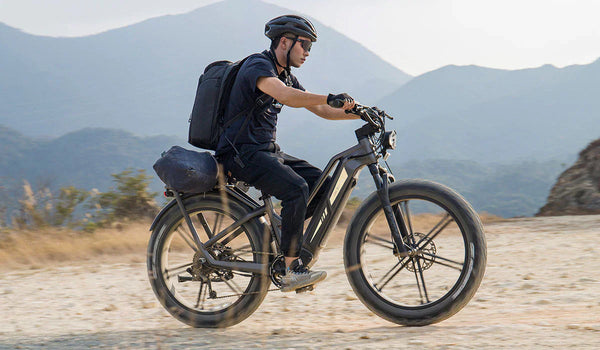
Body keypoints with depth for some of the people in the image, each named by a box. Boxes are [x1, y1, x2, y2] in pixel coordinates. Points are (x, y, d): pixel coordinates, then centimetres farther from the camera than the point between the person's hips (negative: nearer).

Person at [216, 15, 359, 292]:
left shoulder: (285, 76, 16)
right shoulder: (258, 66, -14)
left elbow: (320, 110, 17)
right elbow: (286, 96, -34)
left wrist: (359, 113, 4)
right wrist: (331, 98, -43)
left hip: (267, 151, 10)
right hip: (242, 153, -10)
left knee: (322, 185, -1)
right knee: (297, 188, -29)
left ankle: (281, 232, 12)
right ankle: (291, 271, -27)